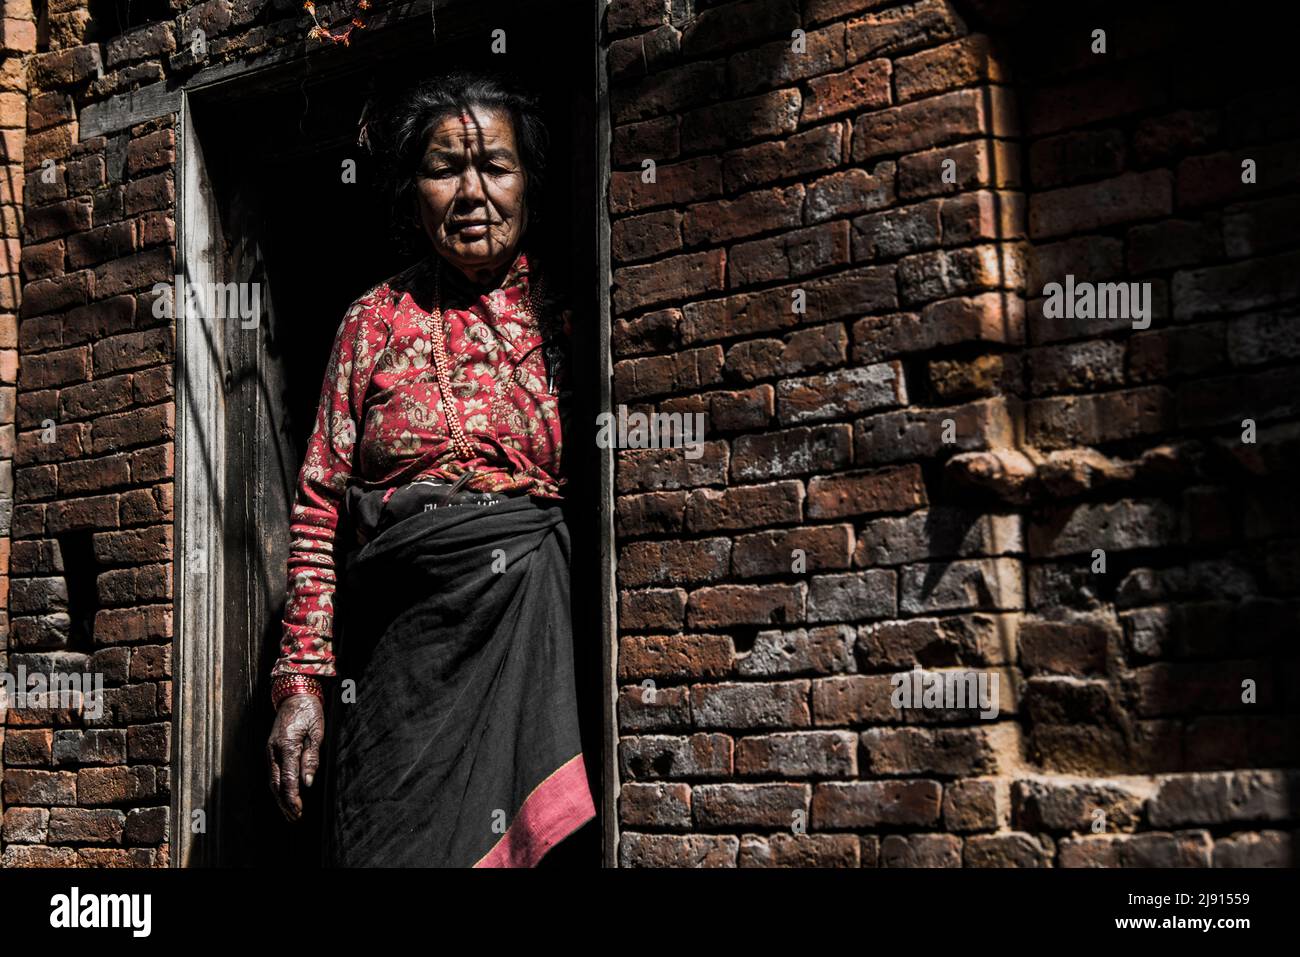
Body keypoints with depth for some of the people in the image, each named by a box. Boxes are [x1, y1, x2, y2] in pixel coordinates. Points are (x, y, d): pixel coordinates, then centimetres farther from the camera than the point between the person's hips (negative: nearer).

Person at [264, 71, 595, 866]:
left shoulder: (565, 317, 8)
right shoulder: (376, 320, 11)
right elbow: (321, 508, 9)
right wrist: (303, 680, 2)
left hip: (529, 627, -1)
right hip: (393, 643, 1)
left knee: (514, 840, -7)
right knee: (391, 845, -2)